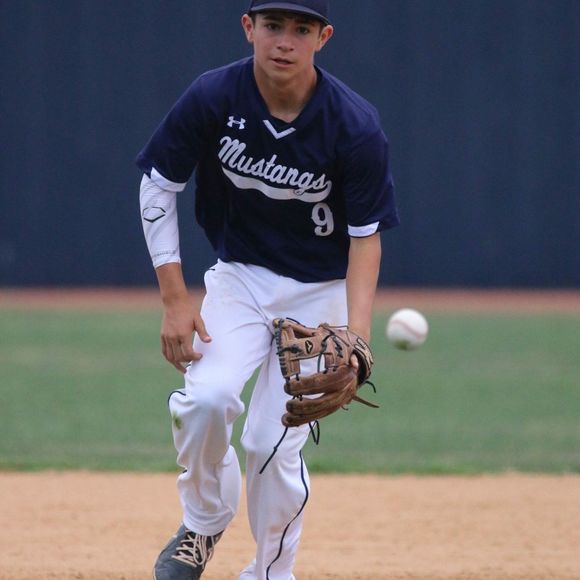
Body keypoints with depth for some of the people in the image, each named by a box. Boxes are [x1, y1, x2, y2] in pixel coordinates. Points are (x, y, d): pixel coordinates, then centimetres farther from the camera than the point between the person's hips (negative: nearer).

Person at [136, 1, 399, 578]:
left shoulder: (356, 126, -21)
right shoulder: (212, 98, -17)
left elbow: (366, 236, -13)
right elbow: (158, 186, -5)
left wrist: (356, 336, -27)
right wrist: (174, 298, -11)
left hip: (319, 292, -1)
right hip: (239, 276, 1)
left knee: (275, 443, -10)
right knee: (208, 397, -23)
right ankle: (203, 524, 4)